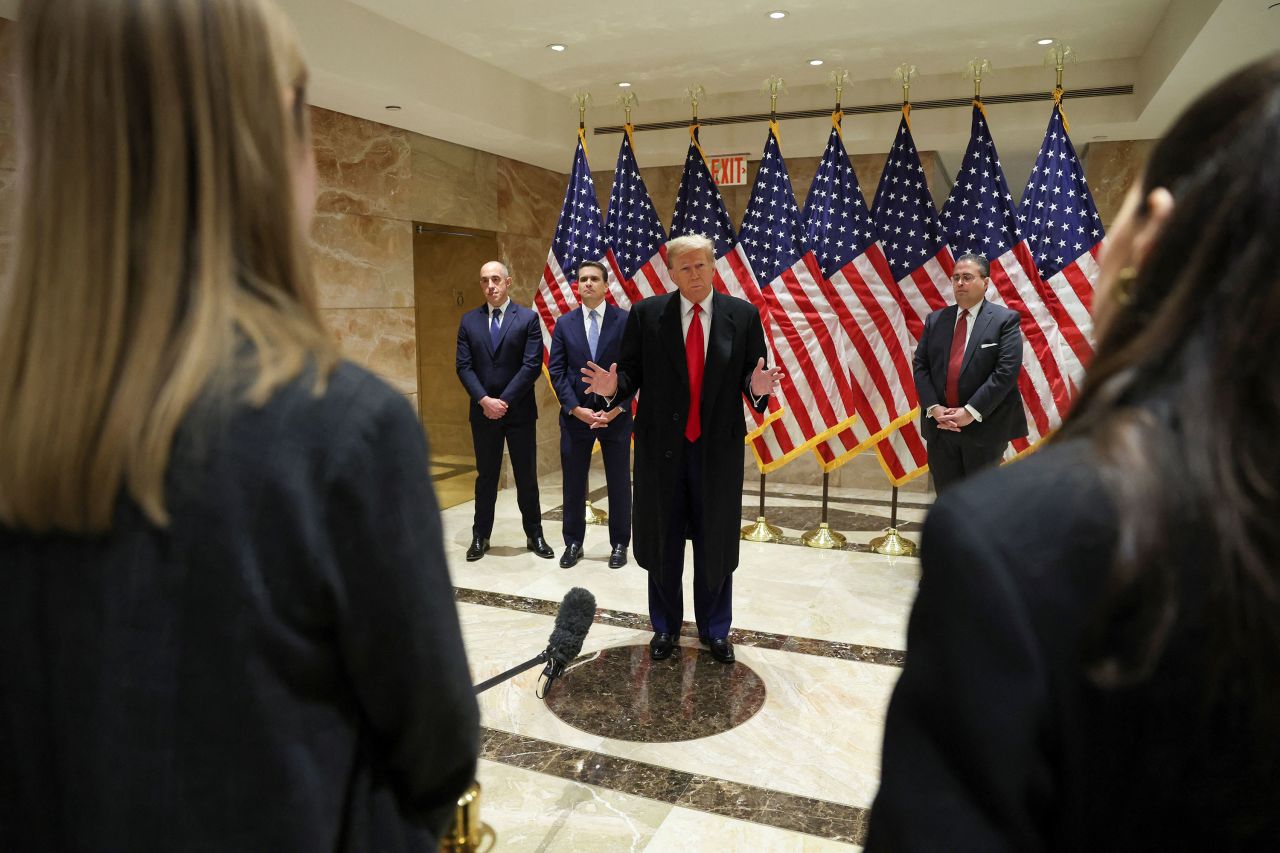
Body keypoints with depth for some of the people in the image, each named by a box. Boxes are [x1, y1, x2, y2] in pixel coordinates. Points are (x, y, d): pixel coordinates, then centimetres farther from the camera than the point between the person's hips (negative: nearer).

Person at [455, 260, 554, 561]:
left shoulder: (528, 318, -2)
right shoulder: (469, 320, 6)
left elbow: (532, 365, -9)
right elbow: (463, 366, 1)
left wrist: (504, 401, -13)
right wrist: (484, 400, -13)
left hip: (519, 410, -2)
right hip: (483, 410, 2)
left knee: (527, 476, 6)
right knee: (486, 476, 10)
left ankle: (534, 535, 18)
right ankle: (480, 536, 19)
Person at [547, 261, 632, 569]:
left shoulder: (625, 320, -1)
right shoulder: (565, 323, 5)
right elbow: (556, 370, 2)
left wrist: (617, 408, -12)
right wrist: (575, 408, -10)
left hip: (615, 414, -2)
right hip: (575, 414, 2)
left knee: (619, 482, 7)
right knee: (573, 483, 8)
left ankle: (619, 544, 19)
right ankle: (573, 543, 20)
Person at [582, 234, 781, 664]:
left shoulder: (744, 315, 2)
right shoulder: (646, 314, 0)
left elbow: (752, 376, 1)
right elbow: (632, 371, 1)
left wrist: (758, 387, -21)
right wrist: (613, 385, -20)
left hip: (718, 447, 0)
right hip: (661, 445, 0)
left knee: (715, 543, 11)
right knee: (661, 543, 11)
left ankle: (715, 629, 29)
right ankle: (665, 627, 30)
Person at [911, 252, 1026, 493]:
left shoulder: (1005, 319, -3)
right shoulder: (935, 319, 11)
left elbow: (1007, 370, -13)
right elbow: (920, 365, 7)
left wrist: (971, 412, -18)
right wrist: (933, 407, -8)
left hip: (983, 427, -4)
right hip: (940, 427, 4)